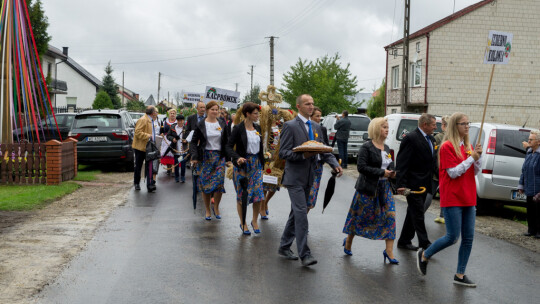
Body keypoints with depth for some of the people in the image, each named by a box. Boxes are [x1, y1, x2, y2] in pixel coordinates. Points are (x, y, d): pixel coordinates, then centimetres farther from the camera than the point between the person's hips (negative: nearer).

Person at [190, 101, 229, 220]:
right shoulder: (201, 125, 0)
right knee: (205, 184, 1)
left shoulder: (222, 124, 8)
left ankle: (216, 207, 14)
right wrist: (194, 156, -11)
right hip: (205, 157, -1)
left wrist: (228, 157, 5)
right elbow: (194, 142, 0)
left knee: (219, 183, -7)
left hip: (219, 157, 2)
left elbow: (226, 142, 12)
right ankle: (207, 210, 15)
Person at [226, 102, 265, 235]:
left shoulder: (258, 128, 9)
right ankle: (243, 223, 19)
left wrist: (263, 155, 7)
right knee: (242, 194, 3)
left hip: (256, 163, 5)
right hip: (243, 164, -5)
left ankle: (254, 221, 18)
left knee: (258, 193, -1)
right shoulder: (238, 128, -9)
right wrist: (237, 158, -27)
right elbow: (229, 146, -13)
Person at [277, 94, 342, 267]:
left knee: (296, 213, 14)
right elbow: (283, 152, -12)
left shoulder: (316, 127, 13)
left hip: (308, 177, 7)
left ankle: (284, 247, 26)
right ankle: (304, 254, -8)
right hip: (294, 177, -7)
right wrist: (303, 155, -25)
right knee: (301, 213, -12)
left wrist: (335, 164, -2)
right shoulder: (290, 126, -9)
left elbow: (323, 150, 15)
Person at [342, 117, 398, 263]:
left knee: (390, 216, -4)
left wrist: (391, 173, 1)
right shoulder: (366, 147, -10)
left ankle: (389, 251, 1)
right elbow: (361, 166, -19)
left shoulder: (386, 148, 12)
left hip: (384, 187, 6)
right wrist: (381, 172, -20)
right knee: (360, 217, 5)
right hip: (368, 187, -6)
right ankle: (348, 242, 29)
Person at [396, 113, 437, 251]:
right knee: (418, 213, -5)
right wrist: (401, 184, -22)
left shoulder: (431, 139, 14)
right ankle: (424, 243, 0)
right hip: (413, 185, -9)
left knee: (413, 213, 14)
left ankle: (404, 241, 23)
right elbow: (401, 163, -17)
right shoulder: (411, 138, -14)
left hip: (423, 184, 9)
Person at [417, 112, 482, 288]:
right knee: (452, 237, -6)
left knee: (468, 238, 6)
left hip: (468, 198, 7)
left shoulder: (468, 146, 13)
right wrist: (471, 158, -14)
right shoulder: (447, 147, -10)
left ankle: (460, 275, 16)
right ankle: (424, 255, 17)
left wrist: (478, 157, -3)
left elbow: (475, 172, 14)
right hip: (452, 199, -7)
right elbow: (453, 172, -16)